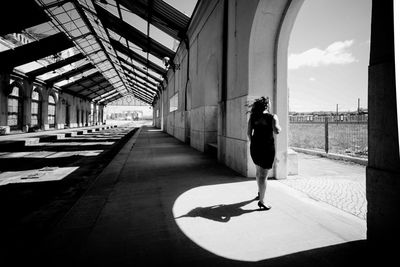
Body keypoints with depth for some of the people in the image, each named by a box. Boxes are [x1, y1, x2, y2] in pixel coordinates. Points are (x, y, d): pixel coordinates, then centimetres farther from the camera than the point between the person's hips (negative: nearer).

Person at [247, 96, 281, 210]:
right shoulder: (272, 117, -7)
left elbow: (249, 133, 3)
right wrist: (278, 126, 3)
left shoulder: (253, 117, 5)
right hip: (267, 148, -5)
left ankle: (260, 193, 42)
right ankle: (261, 201, 5)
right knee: (263, 175, -1)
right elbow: (276, 131, -18)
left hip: (255, 147, 5)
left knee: (258, 171, 24)